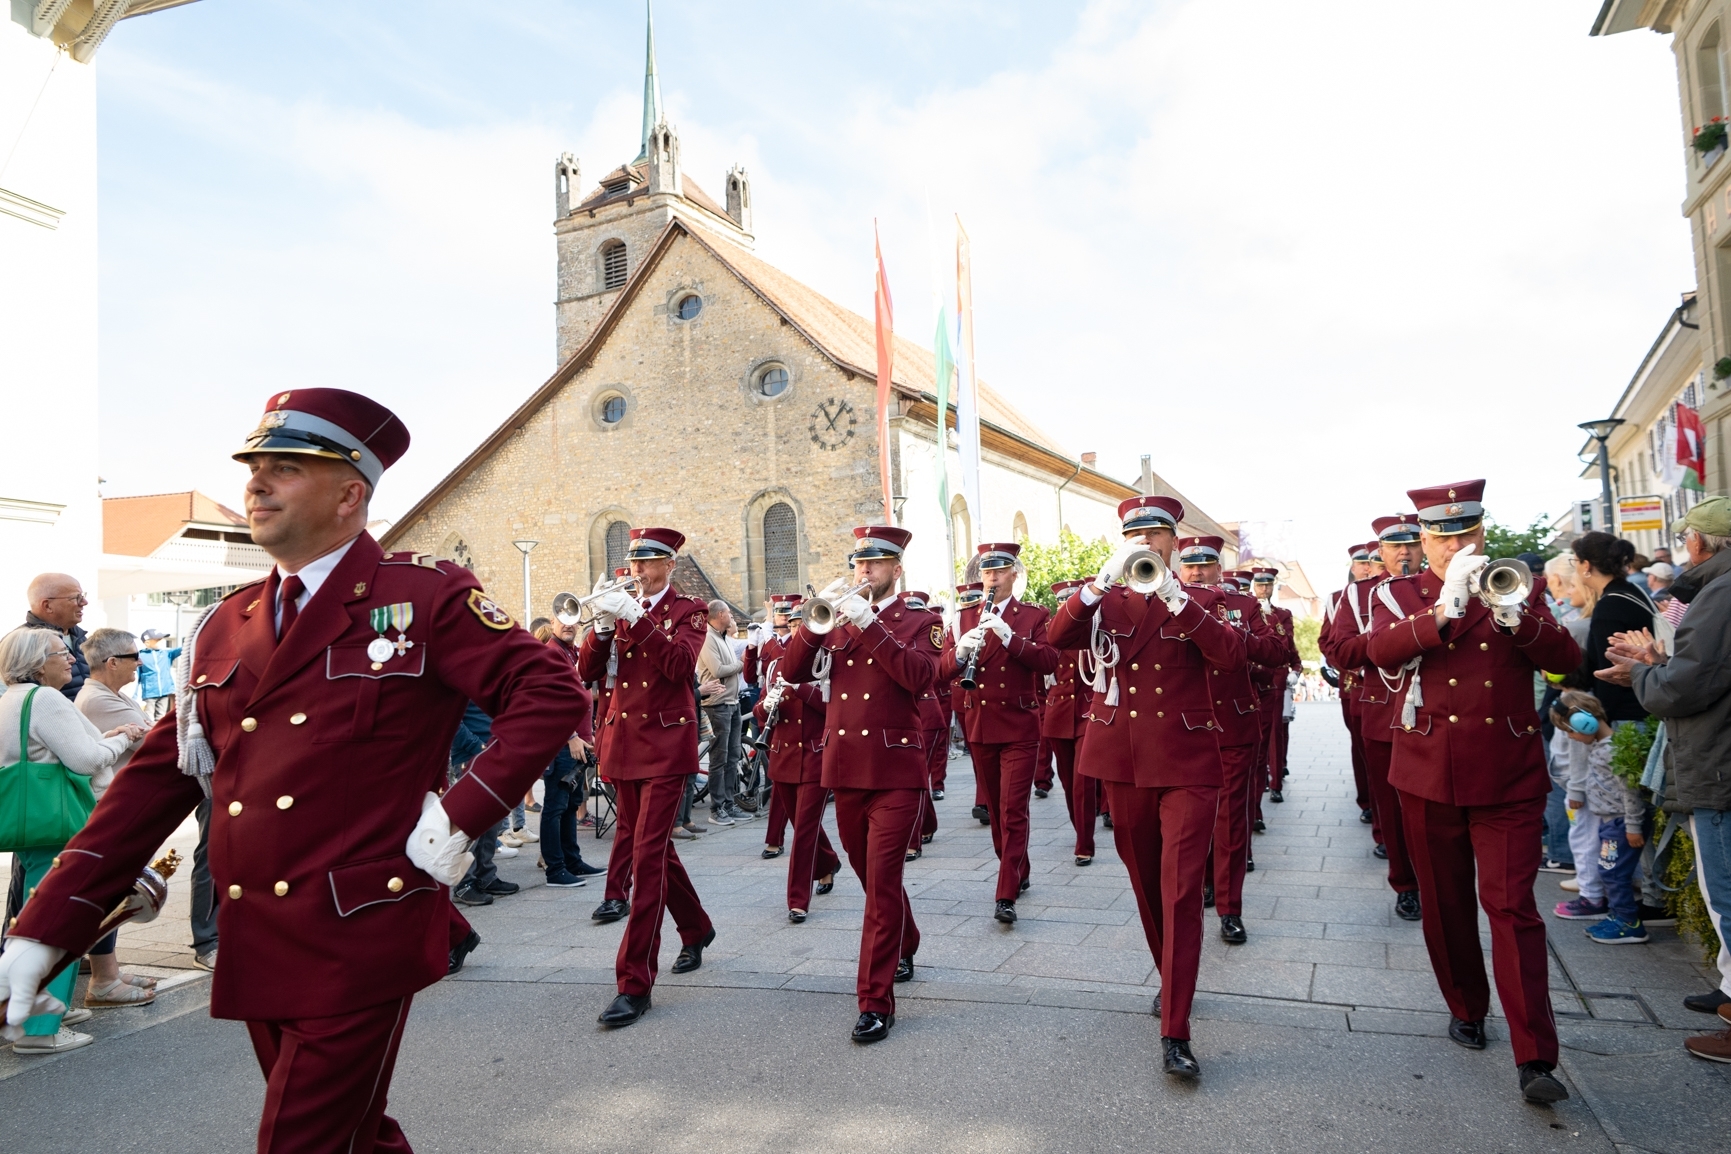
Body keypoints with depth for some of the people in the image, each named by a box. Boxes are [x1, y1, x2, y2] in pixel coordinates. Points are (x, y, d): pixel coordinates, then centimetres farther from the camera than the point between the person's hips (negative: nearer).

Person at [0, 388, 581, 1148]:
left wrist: (464, 814, -17)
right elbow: (159, 778, 9)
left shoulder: (426, 598, -7)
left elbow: (546, 692, -10)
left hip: (360, 941, -6)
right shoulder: (223, 627, 9)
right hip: (252, 944, 6)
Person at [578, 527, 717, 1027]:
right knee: (653, 847, 16)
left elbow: (681, 665, -20)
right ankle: (696, 929, 39)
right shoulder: (621, 609, 12)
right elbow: (586, 671, 1)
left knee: (646, 854, -11)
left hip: (667, 745, -6)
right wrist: (602, 628, -16)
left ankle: (635, 983, -7)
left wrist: (637, 618, -26)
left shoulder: (688, 611, 0)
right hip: (624, 743, 6)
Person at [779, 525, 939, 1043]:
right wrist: (816, 617, -13)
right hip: (846, 767, 5)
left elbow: (919, 675, -19)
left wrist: (869, 624, -23)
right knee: (872, 876, 18)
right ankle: (903, 949, 43)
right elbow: (793, 672, 1)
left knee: (882, 882, -9)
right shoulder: (837, 623, 14)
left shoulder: (918, 623, 2)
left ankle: (876, 1001, -2)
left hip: (896, 770, -5)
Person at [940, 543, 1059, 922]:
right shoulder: (964, 617, 9)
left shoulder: (1034, 616, 2)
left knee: (1013, 810, -8)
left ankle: (1006, 896, -8)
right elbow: (942, 670, 1)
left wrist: (1010, 637, -26)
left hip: (1019, 726, -4)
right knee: (996, 808, 13)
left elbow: (1049, 661, -14)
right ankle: (1019, 873, 31)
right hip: (979, 726, 4)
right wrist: (960, 651, -21)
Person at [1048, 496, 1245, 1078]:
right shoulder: (1106, 600, 7)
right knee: (1146, 882, 16)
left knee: (1180, 890, -8)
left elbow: (1231, 656, -17)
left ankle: (1175, 1035, -6)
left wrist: (1173, 596, -25)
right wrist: (1105, 579, -24)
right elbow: (1059, 636, -12)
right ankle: (1170, 978, 38)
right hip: (1124, 760, 3)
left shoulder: (1201, 601, 3)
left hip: (1187, 762, -3)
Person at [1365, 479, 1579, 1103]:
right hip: (1429, 768, 1)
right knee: (1445, 903, 12)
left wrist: (1517, 617, -25)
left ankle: (1535, 1058, -3)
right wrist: (1444, 610, -31)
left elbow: (1566, 659, -6)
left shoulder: (1519, 587, 6)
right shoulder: (1401, 593, 3)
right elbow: (1381, 649, -17)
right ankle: (1466, 1009, 32)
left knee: (1511, 905, -6)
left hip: (1507, 773, -1)